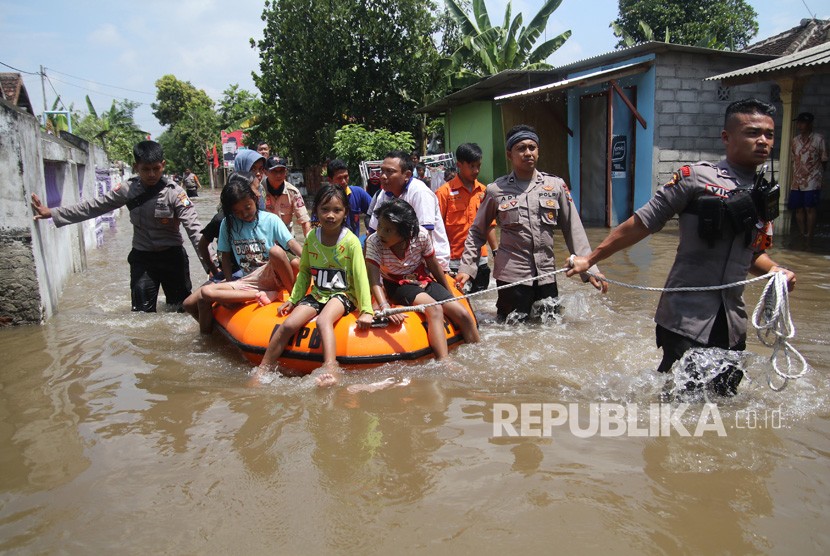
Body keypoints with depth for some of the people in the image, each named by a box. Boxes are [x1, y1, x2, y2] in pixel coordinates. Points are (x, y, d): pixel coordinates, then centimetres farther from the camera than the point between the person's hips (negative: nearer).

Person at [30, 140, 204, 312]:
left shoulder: (175, 193, -16)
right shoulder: (128, 190, -5)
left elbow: (194, 228, -22)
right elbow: (94, 206, 4)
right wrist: (52, 213, 3)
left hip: (172, 257, -2)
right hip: (142, 258, 3)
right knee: (142, 312, 5)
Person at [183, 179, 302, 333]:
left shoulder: (271, 220, -3)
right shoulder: (227, 224, 7)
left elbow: (292, 244, -14)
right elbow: (225, 256, 15)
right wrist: (230, 283, 5)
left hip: (270, 276, -4)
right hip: (245, 281, 4)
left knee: (276, 250, -36)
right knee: (204, 293, -18)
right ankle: (260, 295, -24)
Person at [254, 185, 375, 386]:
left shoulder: (351, 241, -11)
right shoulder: (311, 237, 3)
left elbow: (360, 276, -12)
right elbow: (304, 272, 15)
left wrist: (366, 311, -17)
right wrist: (293, 299, 9)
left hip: (342, 294, -4)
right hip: (317, 294, 4)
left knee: (323, 320, -35)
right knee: (288, 324, -16)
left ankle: (330, 369, -49)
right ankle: (261, 372, -7)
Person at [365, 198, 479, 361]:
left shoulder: (421, 235, -16)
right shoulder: (373, 242, -22)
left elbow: (433, 265, -1)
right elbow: (374, 280, -28)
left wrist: (449, 294, 9)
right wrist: (385, 307, -45)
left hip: (423, 281, 4)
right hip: (397, 287, -3)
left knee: (464, 315, -11)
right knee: (435, 309, -32)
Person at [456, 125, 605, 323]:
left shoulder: (556, 186, 6)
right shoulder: (496, 190, 1)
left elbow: (573, 229, 7)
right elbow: (477, 232, 8)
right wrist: (466, 268, -2)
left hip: (547, 274, 3)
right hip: (511, 276, -2)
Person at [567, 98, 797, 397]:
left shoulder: (766, 197, 12)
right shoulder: (695, 178, -7)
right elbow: (641, 224, -8)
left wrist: (775, 269, 2)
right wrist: (590, 259, -9)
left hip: (732, 322, 7)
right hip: (686, 318, -6)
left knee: (725, 396, 15)